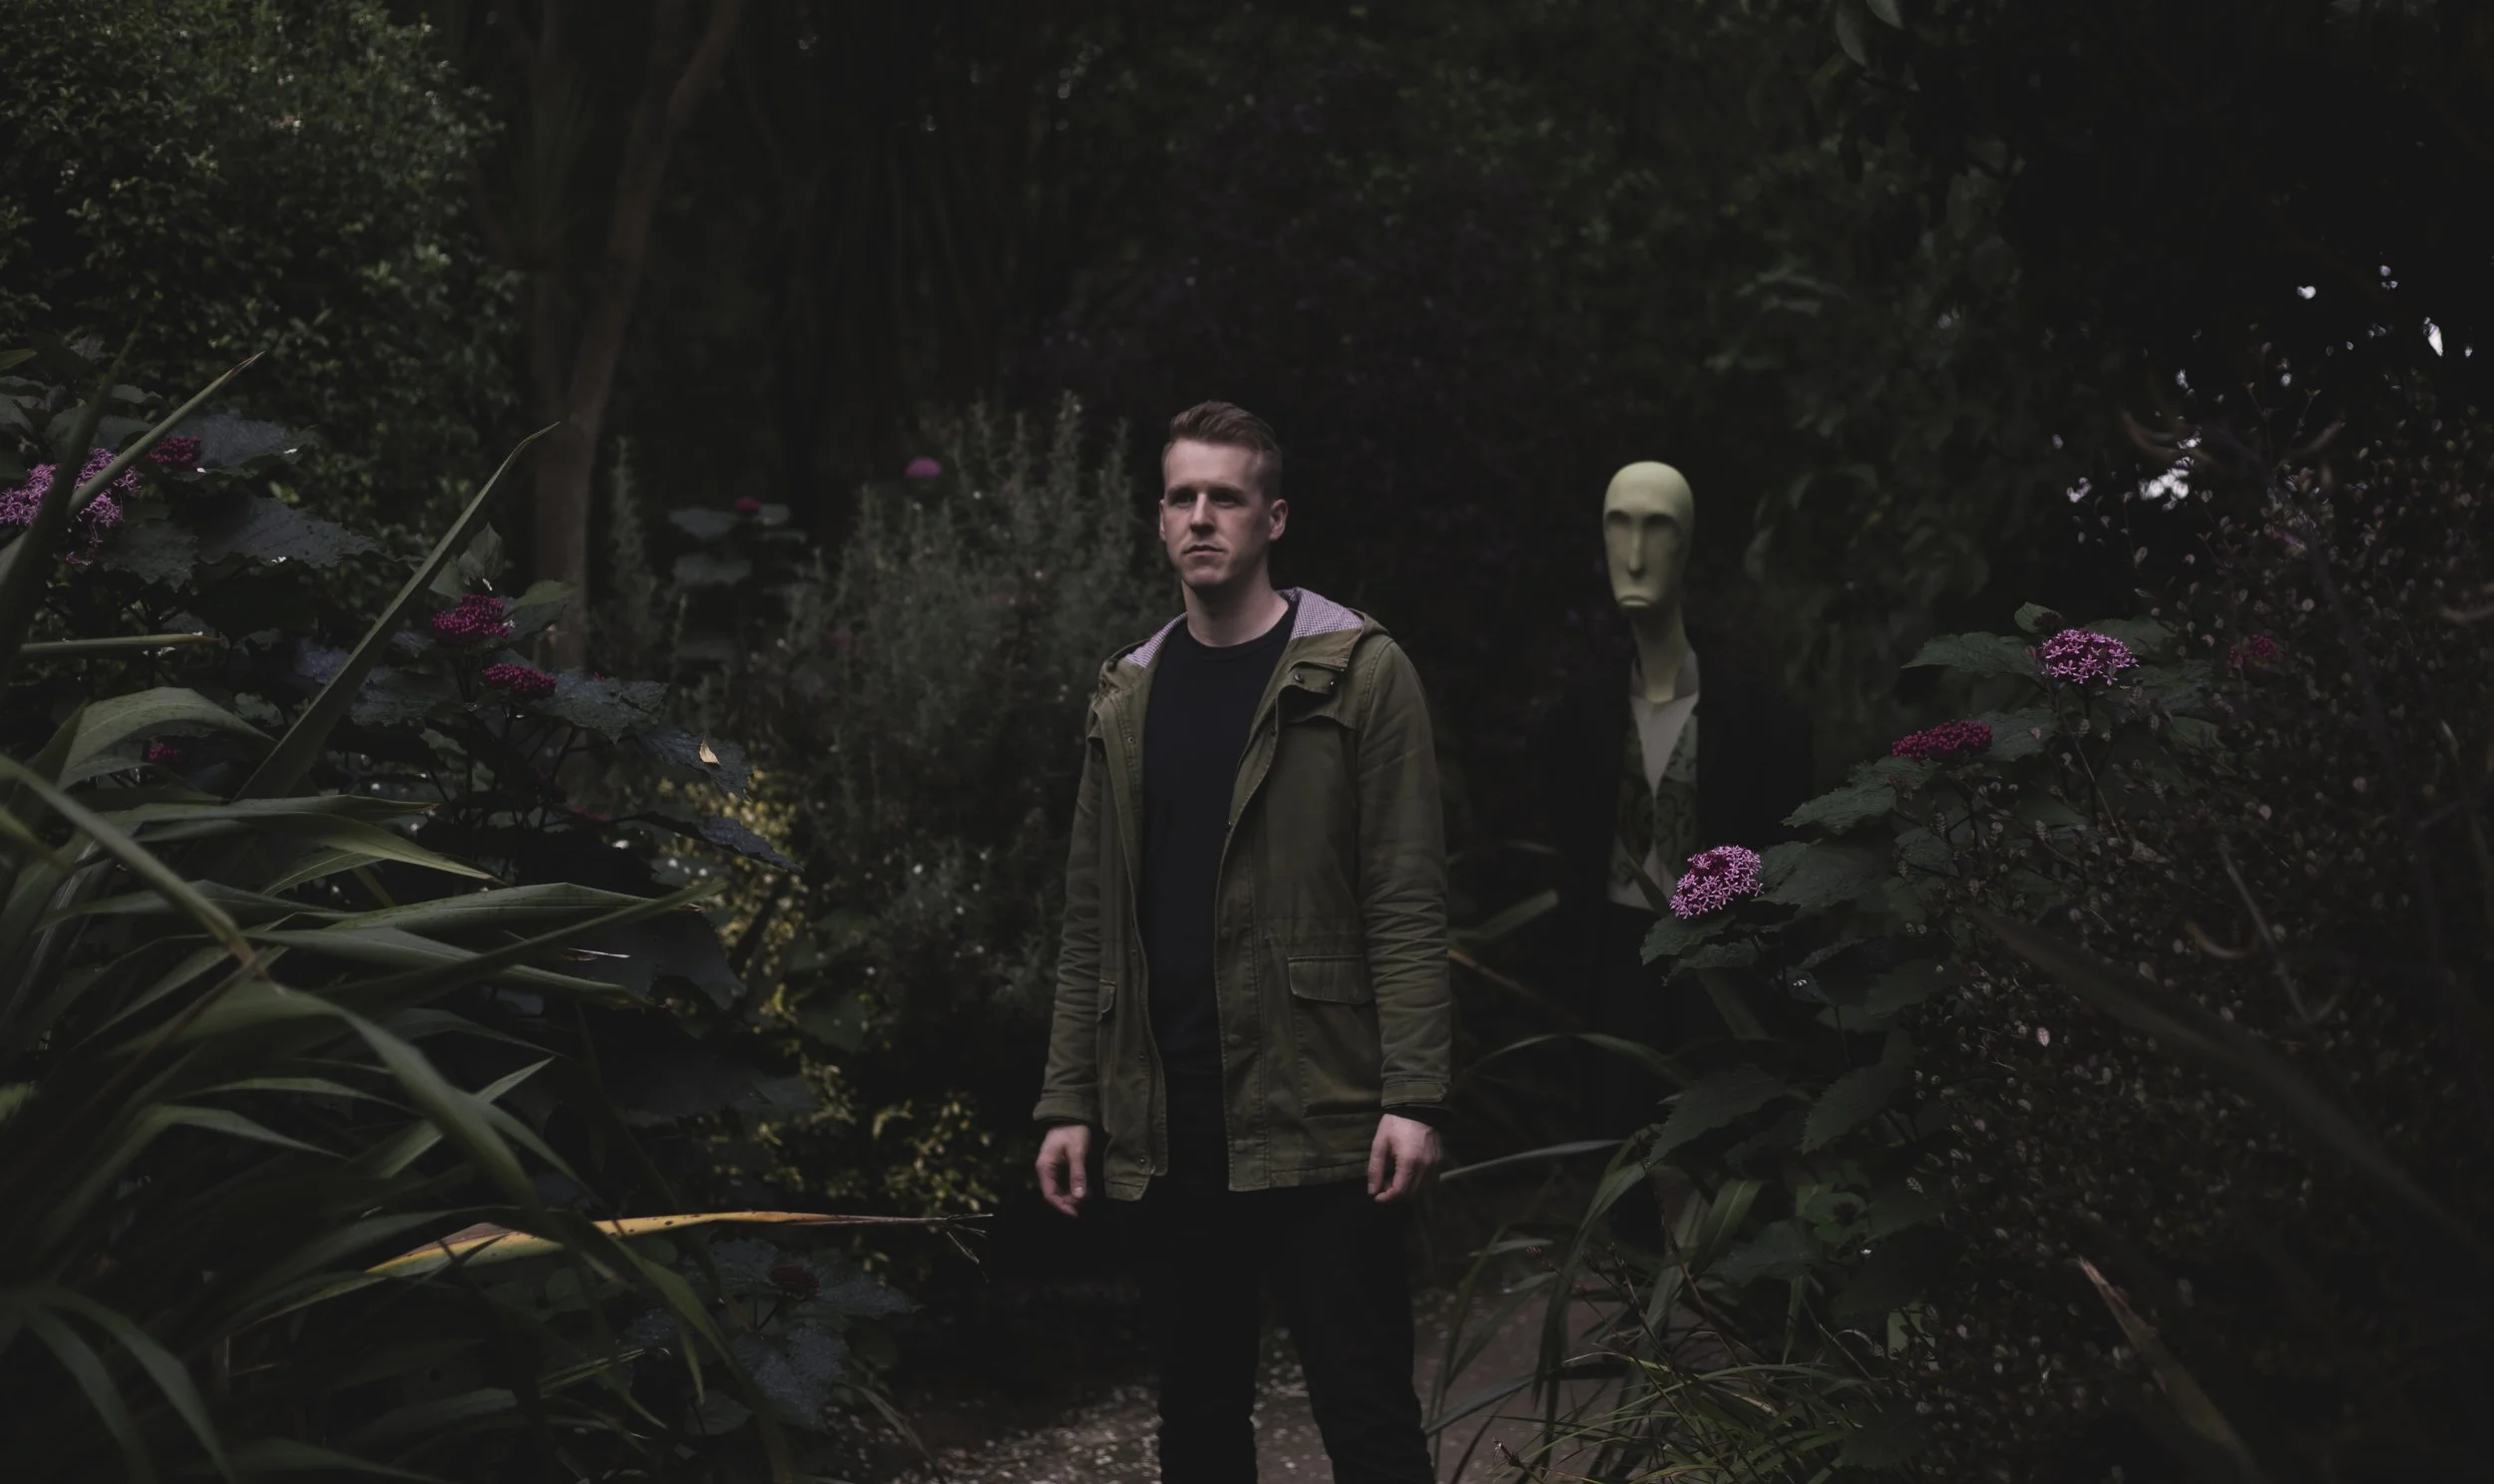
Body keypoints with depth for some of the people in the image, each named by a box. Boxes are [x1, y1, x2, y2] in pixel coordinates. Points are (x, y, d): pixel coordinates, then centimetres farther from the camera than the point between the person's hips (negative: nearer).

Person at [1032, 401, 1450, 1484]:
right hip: (1165, 1123, 5)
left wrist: (1412, 1096, -15)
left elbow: (1407, 903, -8)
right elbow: (1092, 918, 13)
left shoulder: (1357, 673, -3)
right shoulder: (1127, 695, 12)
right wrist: (1070, 1100, 7)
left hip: (1317, 1116, -5)